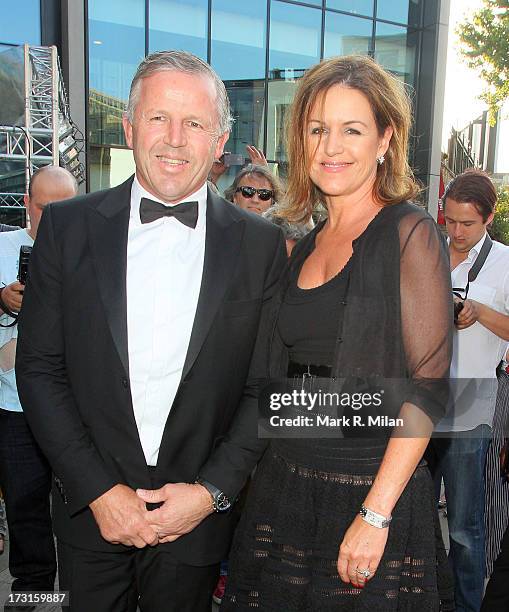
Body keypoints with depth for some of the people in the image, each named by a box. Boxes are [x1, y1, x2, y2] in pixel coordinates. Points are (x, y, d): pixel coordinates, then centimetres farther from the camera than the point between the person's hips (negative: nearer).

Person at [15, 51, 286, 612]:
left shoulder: (261, 244, -5)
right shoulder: (68, 226, -4)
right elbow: (39, 367, -4)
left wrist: (212, 491, -10)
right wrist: (99, 489, -9)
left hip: (199, 518, 0)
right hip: (90, 509, 1)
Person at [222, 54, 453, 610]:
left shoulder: (409, 232, -10)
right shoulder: (304, 247, 9)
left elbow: (428, 387, -14)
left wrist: (376, 513, -18)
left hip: (372, 490, -5)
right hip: (283, 490, 6)